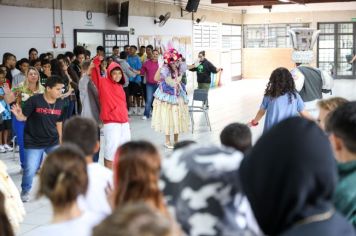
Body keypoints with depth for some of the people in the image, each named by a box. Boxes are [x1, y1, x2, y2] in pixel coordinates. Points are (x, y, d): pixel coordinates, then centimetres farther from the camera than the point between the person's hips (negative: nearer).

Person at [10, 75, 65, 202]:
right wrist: (18, 115, -35)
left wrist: (60, 139, 16)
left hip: (53, 141, 4)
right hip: (33, 142, -4)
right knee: (30, 169, -3)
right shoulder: (34, 100, -18)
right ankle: (25, 191, 25)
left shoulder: (60, 103, -2)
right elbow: (23, 117, -12)